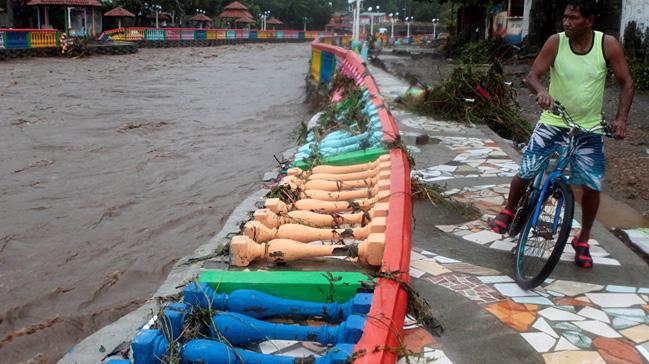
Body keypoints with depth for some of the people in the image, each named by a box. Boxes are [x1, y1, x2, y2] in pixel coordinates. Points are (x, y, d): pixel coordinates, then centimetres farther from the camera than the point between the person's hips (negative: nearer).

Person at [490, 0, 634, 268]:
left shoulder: (608, 45, -10)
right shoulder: (556, 42, -11)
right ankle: (509, 211, 27)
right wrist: (541, 91, -36)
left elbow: (626, 83, -4)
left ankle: (582, 241, 18)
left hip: (589, 128, 0)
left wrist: (621, 118, -16)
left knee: (592, 186, -4)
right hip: (552, 122, 0)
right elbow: (533, 75, -12)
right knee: (525, 174, -5)